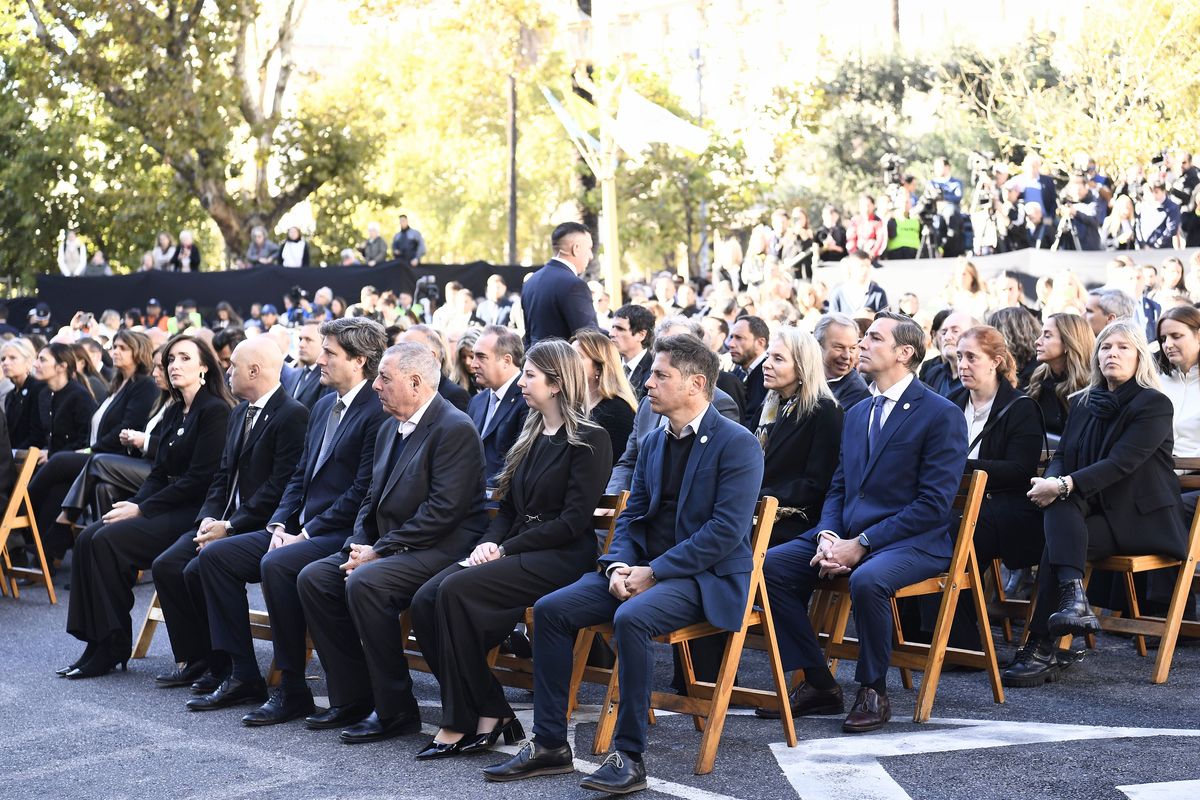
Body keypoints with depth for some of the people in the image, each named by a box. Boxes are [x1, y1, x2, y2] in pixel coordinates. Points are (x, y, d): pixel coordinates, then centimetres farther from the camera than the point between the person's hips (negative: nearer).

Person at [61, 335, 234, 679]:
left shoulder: (214, 411, -10)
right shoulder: (174, 413, 17)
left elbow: (200, 479, -17)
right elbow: (159, 473, 16)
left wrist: (142, 509, -16)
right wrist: (134, 504, -5)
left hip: (194, 512, -9)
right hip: (168, 506, 9)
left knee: (109, 540, -23)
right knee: (88, 538, -11)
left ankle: (112, 647, -13)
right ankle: (98, 642, -12)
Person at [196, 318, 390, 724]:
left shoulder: (377, 413, -13)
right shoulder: (323, 406, 17)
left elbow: (362, 492, -18)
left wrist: (308, 533, -17)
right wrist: (280, 524, 3)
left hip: (340, 534, -10)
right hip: (300, 529, 10)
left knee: (276, 565, -33)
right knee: (214, 555, -1)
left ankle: (292, 688, -20)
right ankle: (242, 673, 0)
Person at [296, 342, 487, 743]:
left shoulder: (455, 429, -14)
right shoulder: (390, 428, 16)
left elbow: (443, 510, -22)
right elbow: (373, 500, 19)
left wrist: (379, 551, -19)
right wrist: (360, 545, -1)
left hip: (442, 548, -10)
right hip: (386, 546, 10)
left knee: (364, 583, -30)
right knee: (314, 578, -5)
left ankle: (395, 711, -18)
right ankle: (351, 699, 1)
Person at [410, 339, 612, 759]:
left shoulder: (590, 439, -7)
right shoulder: (531, 433, 19)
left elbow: (573, 521, -14)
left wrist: (505, 549, -14)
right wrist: (489, 542, -1)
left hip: (560, 558, -8)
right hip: (516, 550, 8)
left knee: (457, 591, -28)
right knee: (425, 599, -16)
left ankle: (462, 723, -18)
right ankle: (490, 712, -13)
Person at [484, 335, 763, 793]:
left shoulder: (737, 444, -10)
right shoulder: (654, 443, 15)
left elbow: (726, 531, -19)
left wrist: (653, 572, -20)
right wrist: (619, 565, -5)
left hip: (706, 577, -8)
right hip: (646, 569, 8)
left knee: (631, 617, -35)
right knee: (550, 609, -9)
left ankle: (630, 756, -25)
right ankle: (549, 745, -3)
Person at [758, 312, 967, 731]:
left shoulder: (942, 414, -8)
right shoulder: (857, 413, 17)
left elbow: (935, 503, -14)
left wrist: (862, 544, -19)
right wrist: (828, 536, -5)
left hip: (912, 541, -7)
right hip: (847, 535, 7)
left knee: (868, 579, -38)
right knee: (770, 566, -12)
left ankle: (873, 692, -14)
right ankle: (818, 683, -3)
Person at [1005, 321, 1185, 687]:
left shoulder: (1154, 404, -9)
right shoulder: (1082, 403, 13)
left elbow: (1121, 463, -20)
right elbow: (1062, 455, 6)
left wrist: (1063, 485, -28)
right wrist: (1051, 483, -18)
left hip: (1144, 518, -6)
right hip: (1096, 508, 6)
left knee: (1058, 543, -28)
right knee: (1059, 507, -29)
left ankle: (1043, 650, -30)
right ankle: (1074, 598, -42)